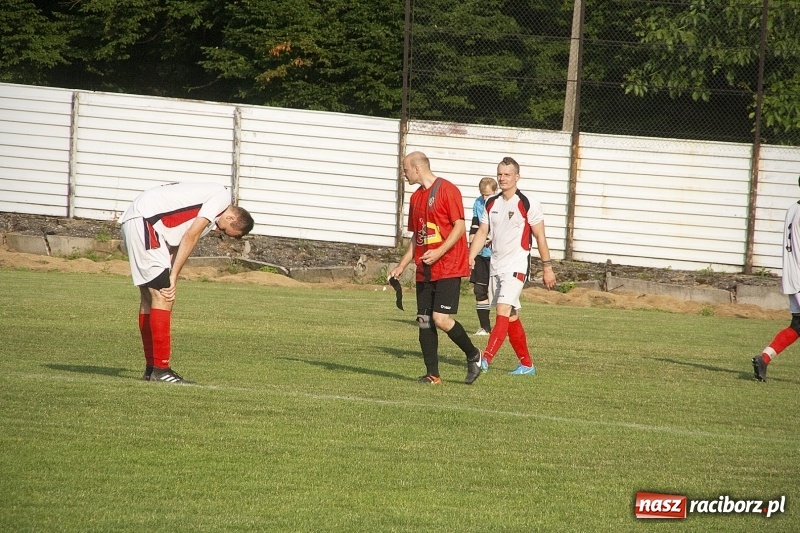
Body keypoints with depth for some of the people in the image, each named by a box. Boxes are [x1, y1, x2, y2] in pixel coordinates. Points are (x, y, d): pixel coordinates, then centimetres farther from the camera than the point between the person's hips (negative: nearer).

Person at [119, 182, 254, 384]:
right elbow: (190, 236, -10)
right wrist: (173, 277, -8)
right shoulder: (222, 196, -4)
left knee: (149, 297, 15)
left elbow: (176, 245, 15)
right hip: (143, 221, -11)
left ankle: (151, 368, 20)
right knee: (162, 296, -10)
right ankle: (160, 369, -10)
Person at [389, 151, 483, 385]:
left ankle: (473, 355, 5)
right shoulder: (416, 197, 17)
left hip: (448, 269, -8)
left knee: (441, 318, -16)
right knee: (424, 320, 1)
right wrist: (401, 266, 15)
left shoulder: (447, 190, -8)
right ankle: (432, 374, 6)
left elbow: (460, 227, -12)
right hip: (424, 271, 8)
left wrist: (438, 253, -22)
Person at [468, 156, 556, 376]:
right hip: (496, 265, 7)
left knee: (503, 311, -18)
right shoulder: (491, 203, 10)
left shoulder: (528, 204, -7)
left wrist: (547, 267, -4)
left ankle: (485, 360, -28)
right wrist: (470, 258, -2)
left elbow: (540, 237, -4)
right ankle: (527, 364, 19)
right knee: (511, 317, 10)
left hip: (516, 266, -7)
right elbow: (482, 233, 12)